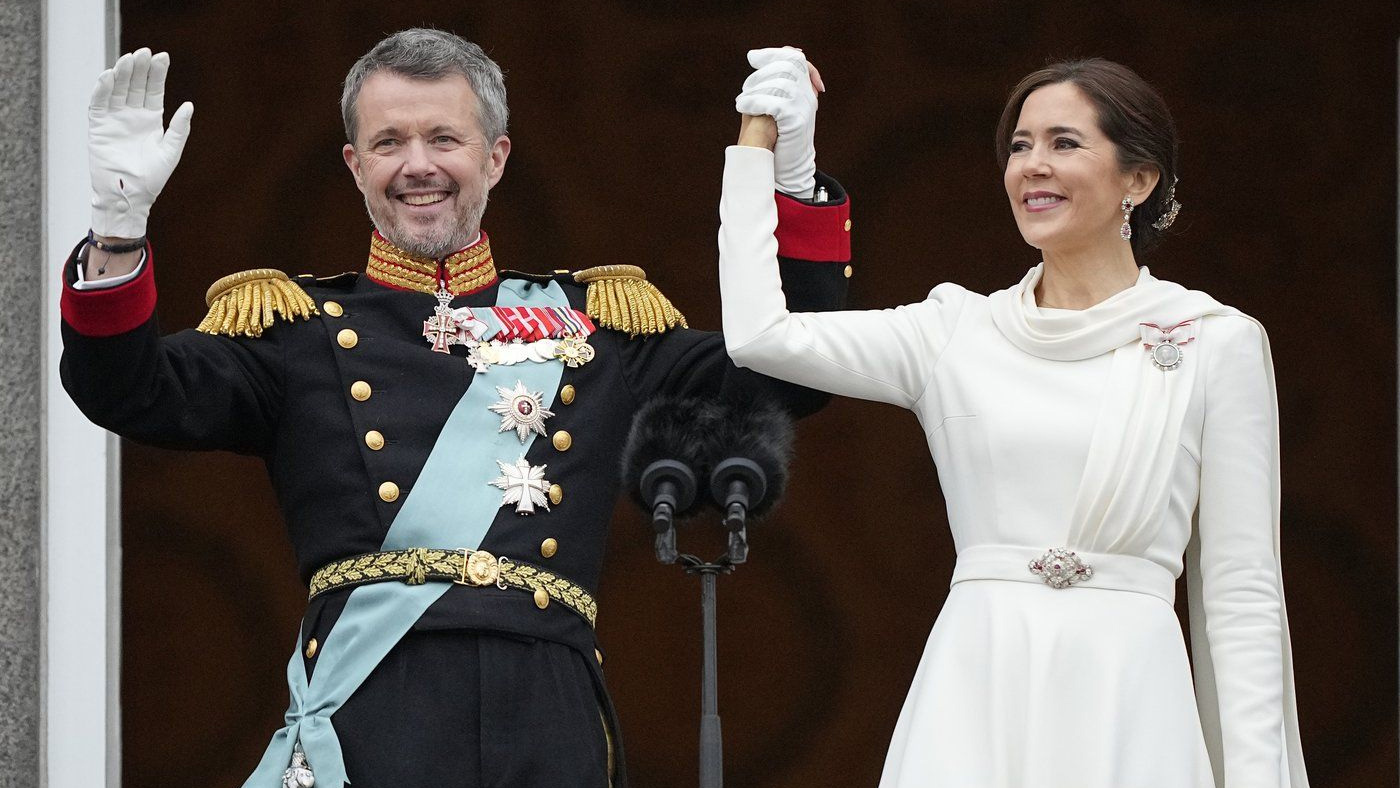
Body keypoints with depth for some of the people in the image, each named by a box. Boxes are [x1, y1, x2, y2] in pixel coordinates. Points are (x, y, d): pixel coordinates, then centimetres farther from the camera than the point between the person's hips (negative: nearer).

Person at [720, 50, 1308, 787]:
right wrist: (758, 142, 9)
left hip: (1125, 699, -2)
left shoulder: (1218, 344, 4)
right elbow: (758, 334, 2)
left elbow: (1241, 591, 2)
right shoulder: (960, 330, 11)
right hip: (974, 695, 2)